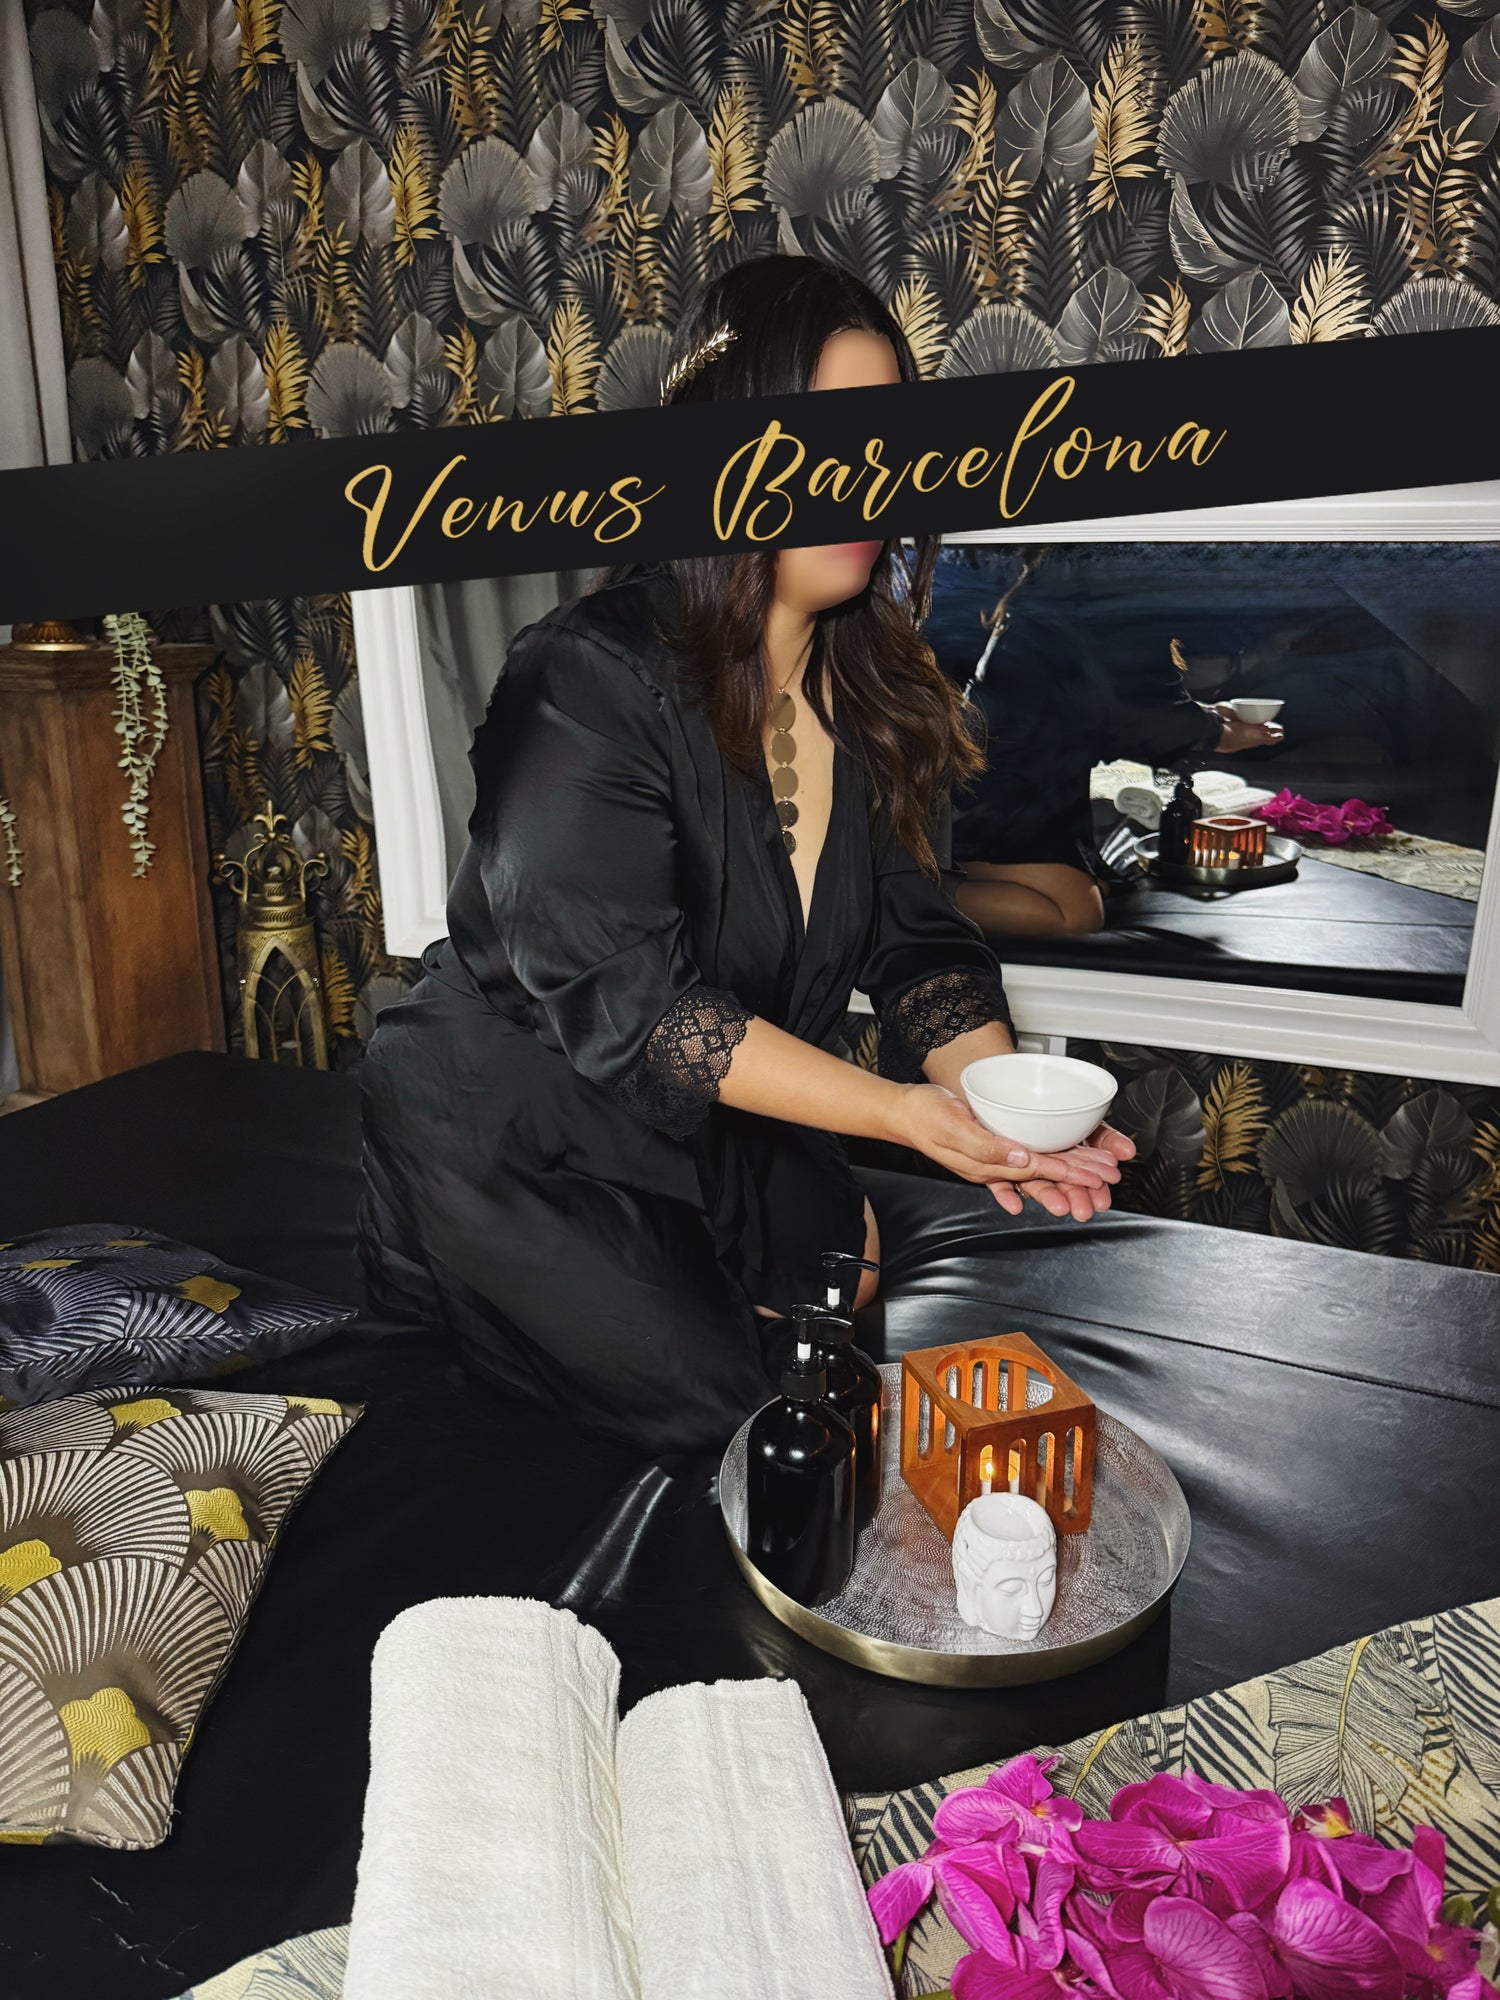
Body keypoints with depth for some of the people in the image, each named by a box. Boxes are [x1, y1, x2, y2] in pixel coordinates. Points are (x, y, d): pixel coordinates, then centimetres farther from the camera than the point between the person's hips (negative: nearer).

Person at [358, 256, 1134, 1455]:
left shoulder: (876, 693, -2)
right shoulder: (590, 682, -25)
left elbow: (918, 947, -4)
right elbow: (618, 1000, -29)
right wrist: (897, 1110, -34)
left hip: (728, 1140, 7)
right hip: (520, 1141, -6)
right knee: (722, 1403, -10)